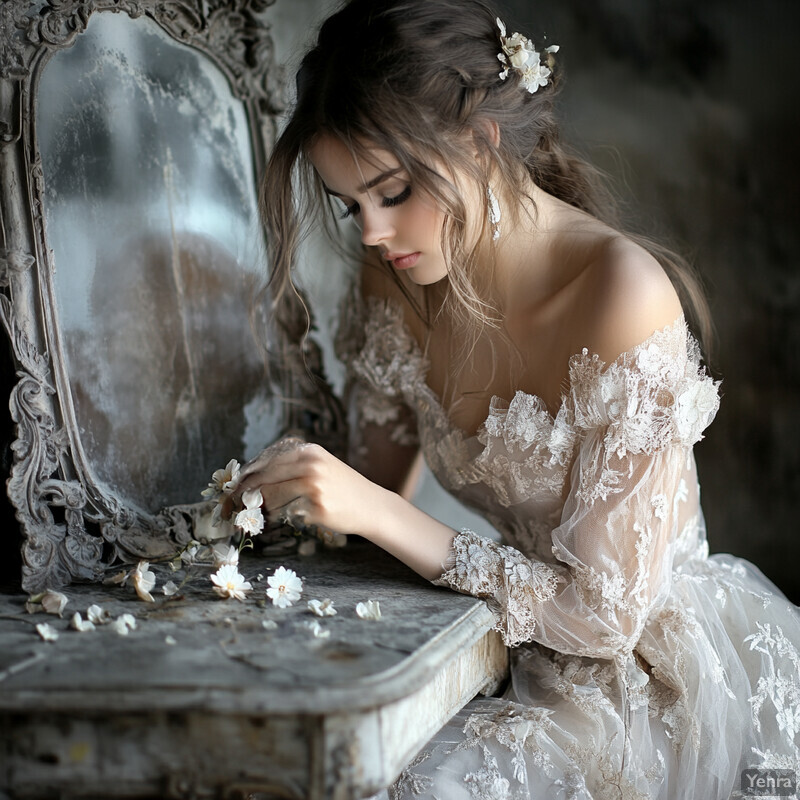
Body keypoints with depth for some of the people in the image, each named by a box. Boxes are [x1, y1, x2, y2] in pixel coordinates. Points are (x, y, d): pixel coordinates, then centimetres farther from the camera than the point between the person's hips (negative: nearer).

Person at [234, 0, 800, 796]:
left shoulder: (621, 295, -24)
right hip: (518, 653, 5)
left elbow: (603, 612, -22)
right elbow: (375, 481, 8)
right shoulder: (396, 287, -4)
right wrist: (275, 502, -13)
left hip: (648, 667, -5)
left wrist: (378, 514, -28)